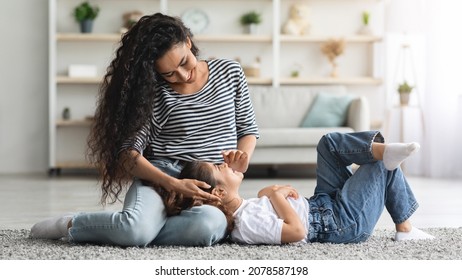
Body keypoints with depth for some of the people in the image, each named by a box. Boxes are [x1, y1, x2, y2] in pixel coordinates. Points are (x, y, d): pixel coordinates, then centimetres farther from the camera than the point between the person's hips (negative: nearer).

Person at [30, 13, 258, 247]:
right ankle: (70, 224, -5)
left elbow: (248, 129, 17)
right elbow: (129, 153, -9)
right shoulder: (154, 93, -1)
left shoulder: (229, 72, 8)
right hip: (160, 177, -2)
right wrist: (173, 184, -24)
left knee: (209, 224, -38)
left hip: (212, 189, 3)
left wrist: (241, 156, -6)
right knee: (136, 227, -38)